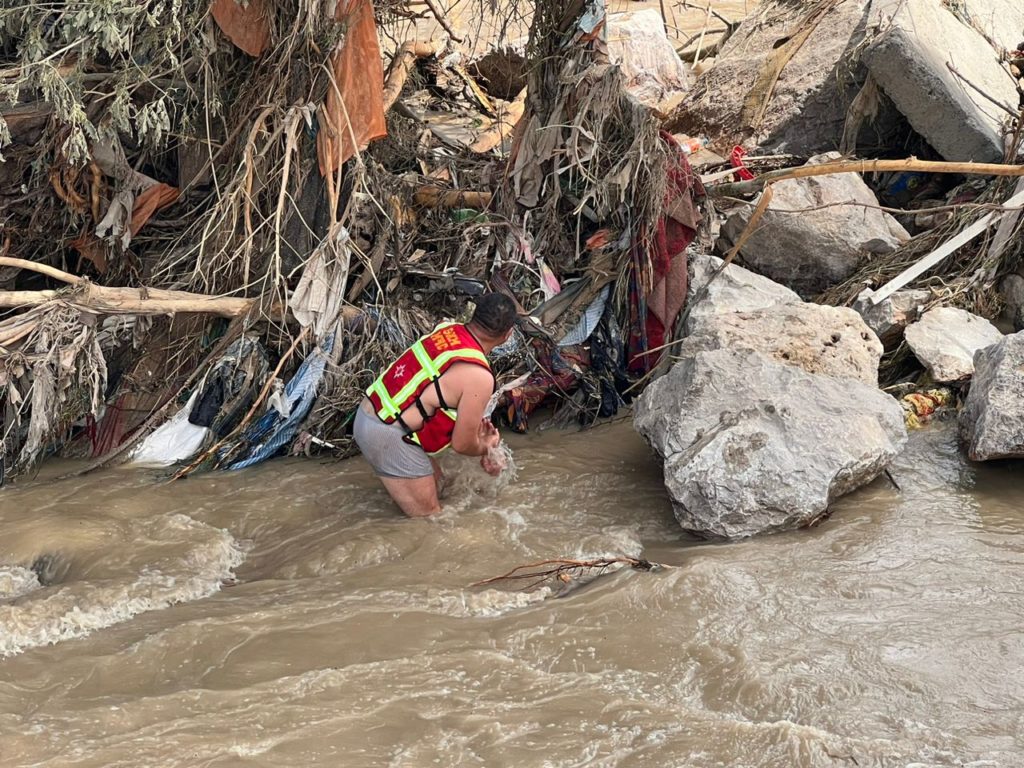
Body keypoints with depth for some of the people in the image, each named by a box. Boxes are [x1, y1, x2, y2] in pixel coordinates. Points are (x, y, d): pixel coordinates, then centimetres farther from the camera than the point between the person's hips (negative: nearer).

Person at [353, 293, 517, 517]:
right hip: (388, 437, -9)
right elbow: (461, 443, -9)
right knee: (429, 518, 4)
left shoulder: (447, 330, 4)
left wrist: (482, 444, 21)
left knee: (433, 479, 26)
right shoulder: (478, 377, -20)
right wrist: (485, 448, 14)